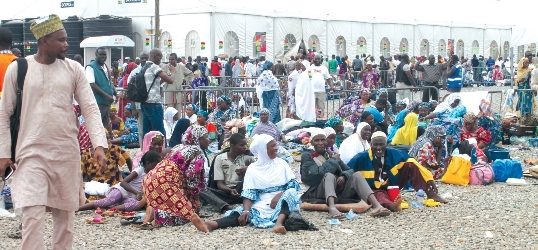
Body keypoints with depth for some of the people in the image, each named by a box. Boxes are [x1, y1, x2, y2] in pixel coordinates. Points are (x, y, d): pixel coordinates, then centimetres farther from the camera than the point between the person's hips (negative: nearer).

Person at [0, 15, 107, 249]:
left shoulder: (73, 69, 2)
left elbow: (90, 108, 0)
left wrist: (99, 144, -13)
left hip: (67, 153, 2)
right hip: (32, 153, -2)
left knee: (65, 213, 11)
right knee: (32, 216, -11)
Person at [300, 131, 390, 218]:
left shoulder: (332, 155, 24)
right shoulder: (307, 156, 9)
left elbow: (350, 170, 15)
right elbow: (315, 173, -10)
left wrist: (344, 176, -8)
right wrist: (333, 161, -2)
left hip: (339, 190, 4)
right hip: (320, 192, -4)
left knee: (356, 175, -18)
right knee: (329, 175, -33)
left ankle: (376, 205, -42)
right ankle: (332, 208, -62)